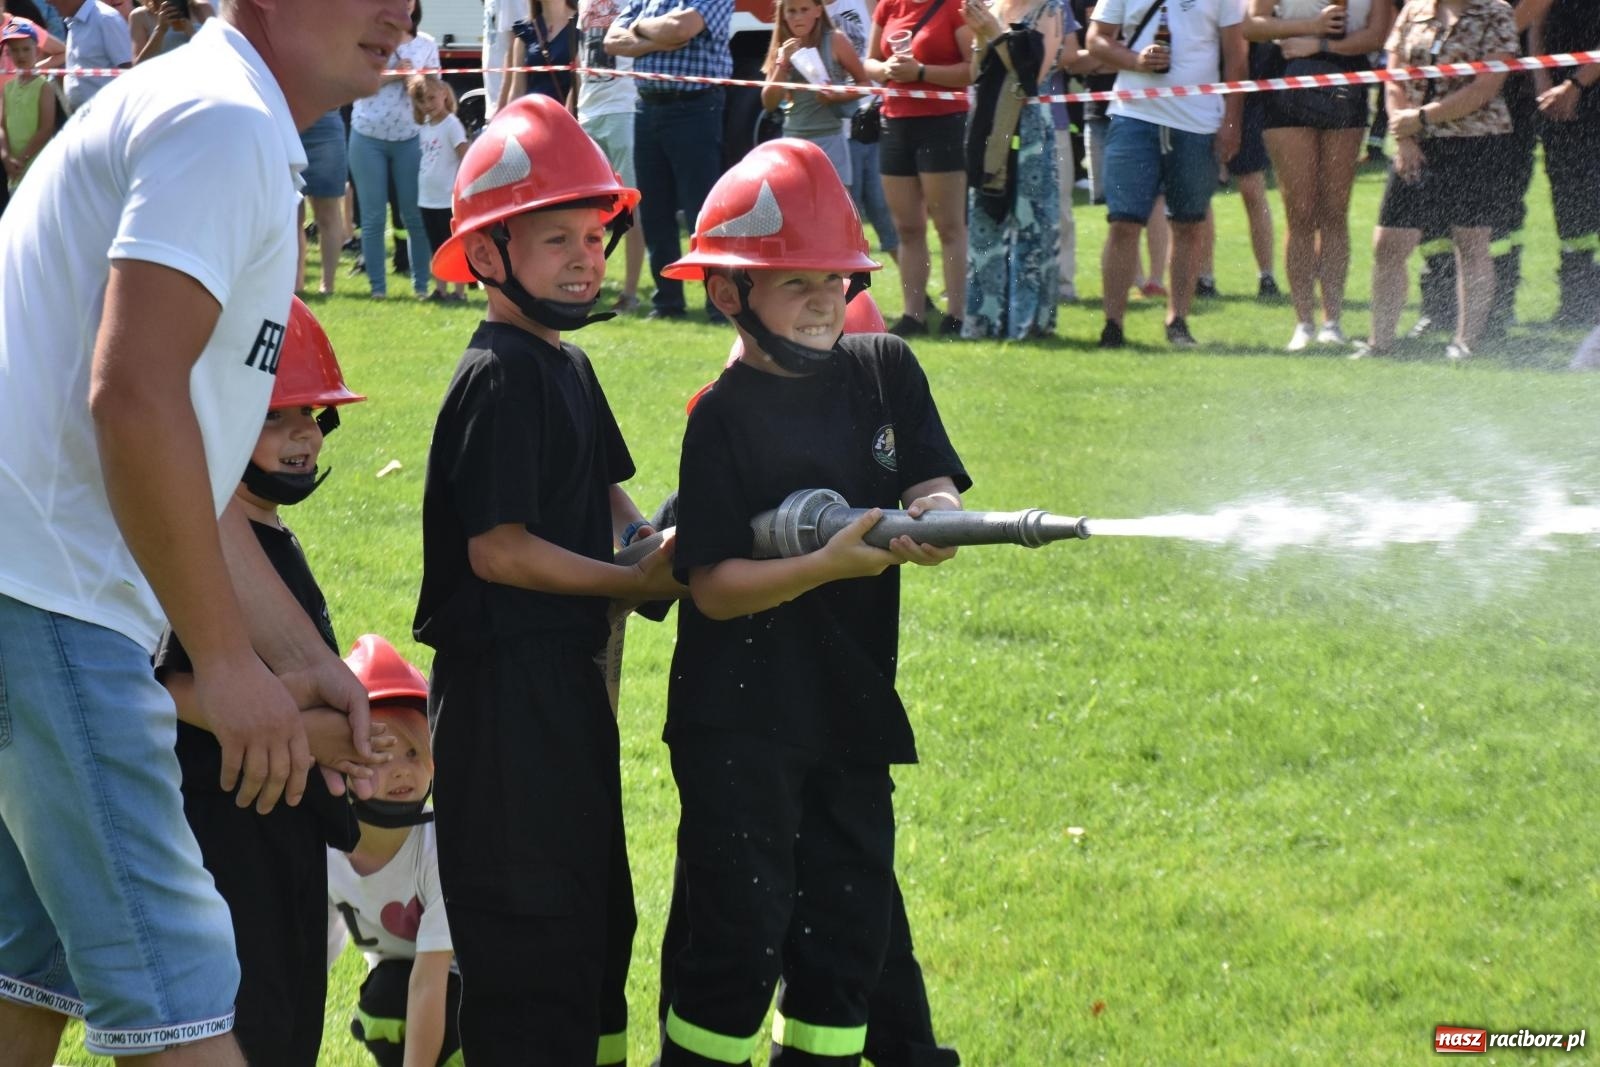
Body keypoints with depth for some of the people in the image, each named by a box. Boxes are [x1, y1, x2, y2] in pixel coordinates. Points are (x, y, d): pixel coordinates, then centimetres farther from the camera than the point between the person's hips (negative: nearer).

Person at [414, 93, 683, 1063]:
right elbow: (497, 548, -21)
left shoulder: (569, 366, 12)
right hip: (506, 682, -10)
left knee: (594, 907, 18)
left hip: (570, 674, 10)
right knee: (532, 921, -5)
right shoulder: (500, 379, -17)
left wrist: (649, 541, 0)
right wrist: (634, 582, -14)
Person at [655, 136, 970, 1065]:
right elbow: (713, 588, -12)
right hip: (741, 722, -5)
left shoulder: (885, 371, 7)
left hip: (852, 710, 5)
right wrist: (830, 565, -26)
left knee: (850, 934, 9)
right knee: (743, 935, -6)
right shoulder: (727, 415, -7)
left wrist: (935, 517, -23)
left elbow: (935, 484, 0)